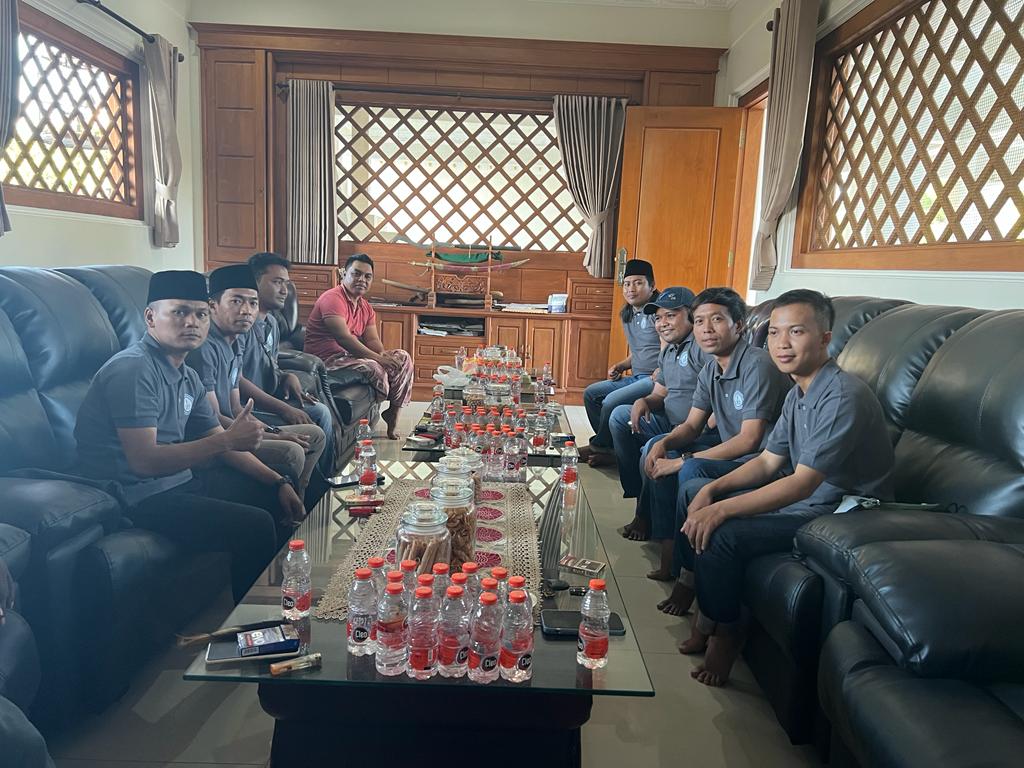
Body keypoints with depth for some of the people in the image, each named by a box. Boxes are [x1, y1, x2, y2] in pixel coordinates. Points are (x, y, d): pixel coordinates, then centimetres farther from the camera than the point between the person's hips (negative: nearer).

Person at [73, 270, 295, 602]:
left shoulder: (187, 377, 10)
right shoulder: (133, 369, -20)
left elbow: (220, 444, 13)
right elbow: (144, 460, -28)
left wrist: (278, 482, 4)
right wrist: (229, 439, -29)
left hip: (180, 479, 10)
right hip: (140, 496, -10)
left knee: (278, 499, 13)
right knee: (254, 526, -21)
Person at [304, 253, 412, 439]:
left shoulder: (366, 307, 15)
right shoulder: (333, 298, -14)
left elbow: (372, 339, 7)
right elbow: (343, 337, -25)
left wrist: (383, 353, -17)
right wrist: (377, 357, -27)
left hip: (351, 354, 10)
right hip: (327, 358, -9)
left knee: (403, 358, -3)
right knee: (374, 368, -33)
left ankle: (392, 416, 0)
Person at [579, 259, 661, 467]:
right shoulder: (627, 315, 15)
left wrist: (657, 377, -21)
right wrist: (620, 366, 9)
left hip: (657, 379, -10)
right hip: (636, 377, 10)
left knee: (612, 401, -25)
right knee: (591, 393, 4)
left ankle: (599, 446, 2)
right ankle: (611, 448, 5)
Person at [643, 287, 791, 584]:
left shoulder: (757, 365, -21)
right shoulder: (710, 369, 6)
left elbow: (750, 440, -26)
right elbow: (691, 426, 9)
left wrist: (682, 461, -24)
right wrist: (666, 443, -15)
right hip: (729, 449, 9)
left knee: (693, 470, -30)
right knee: (655, 450, 2)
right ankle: (668, 554, -1)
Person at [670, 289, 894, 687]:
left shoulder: (843, 395, -24)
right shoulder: (799, 393, 7)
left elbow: (803, 483, -29)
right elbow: (768, 462, 10)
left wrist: (721, 509, -30)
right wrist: (711, 491, -5)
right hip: (802, 496, 10)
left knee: (721, 534, -28)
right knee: (694, 492, 10)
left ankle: (725, 631, -1)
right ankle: (705, 613, 15)